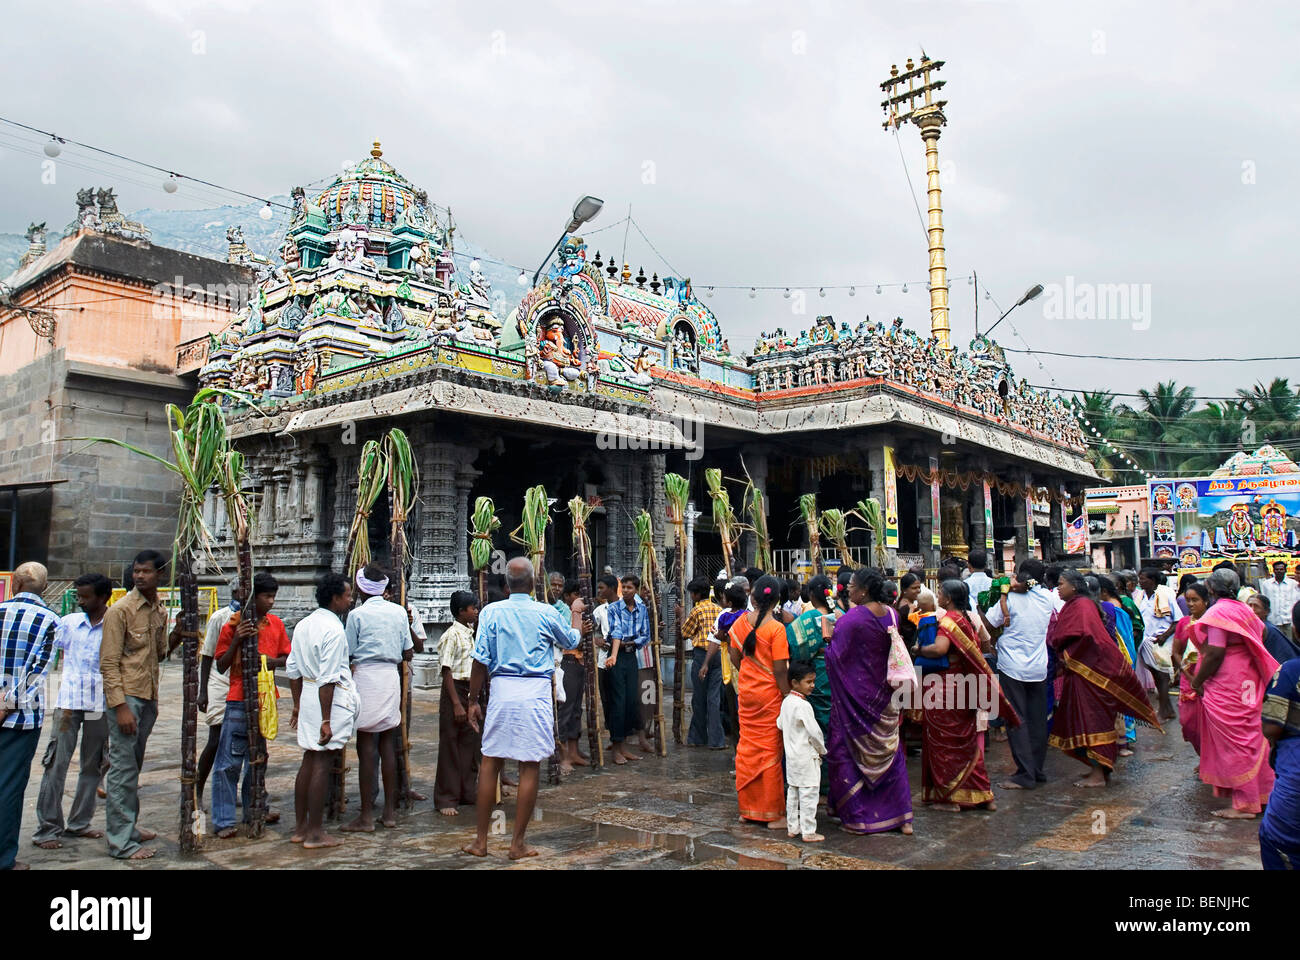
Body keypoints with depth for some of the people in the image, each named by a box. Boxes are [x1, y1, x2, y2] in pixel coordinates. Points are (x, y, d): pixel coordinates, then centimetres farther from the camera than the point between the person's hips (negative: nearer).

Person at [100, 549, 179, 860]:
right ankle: (121, 841, 3)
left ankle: (128, 826, 27)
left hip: (149, 697, 7)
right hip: (126, 696, -7)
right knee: (123, 768, -4)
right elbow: (108, 663, -13)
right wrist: (120, 707, -18)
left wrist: (176, 636, -2)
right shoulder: (120, 610, -10)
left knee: (134, 766, 16)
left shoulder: (160, 610, 11)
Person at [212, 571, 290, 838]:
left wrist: (274, 661, -10)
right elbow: (221, 666, -5)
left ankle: (253, 810, 28)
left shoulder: (276, 624, 6)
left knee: (257, 758, 16)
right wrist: (236, 641, -20)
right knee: (230, 761, -3)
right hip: (239, 700, -5)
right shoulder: (233, 625, -7)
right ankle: (223, 821, 4)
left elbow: (287, 656, 12)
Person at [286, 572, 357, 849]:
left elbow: (293, 669, 16)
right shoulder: (334, 630, -17)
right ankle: (315, 833, 6)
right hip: (331, 700, -9)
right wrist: (326, 720, -19)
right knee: (323, 764, -2)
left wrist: (298, 705, 23)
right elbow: (327, 679, -21)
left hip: (307, 694, 9)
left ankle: (300, 827, 24)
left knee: (309, 760, 15)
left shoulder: (303, 624, 11)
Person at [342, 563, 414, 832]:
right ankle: (390, 811, 16)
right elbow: (408, 653, 9)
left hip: (366, 676, -4)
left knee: (366, 746, -1)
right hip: (391, 677, 5)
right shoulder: (399, 612, 6)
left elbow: (348, 654, -2)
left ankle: (366, 816, 2)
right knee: (388, 744, 10)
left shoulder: (357, 614, -6)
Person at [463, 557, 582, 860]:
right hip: (535, 693, -1)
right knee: (529, 767, 5)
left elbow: (480, 660, -3)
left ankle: (481, 841, 18)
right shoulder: (546, 613, -1)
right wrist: (576, 615, 37)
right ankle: (518, 844, 12)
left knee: (490, 763, 11)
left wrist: (473, 701, 6)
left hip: (501, 690, 1)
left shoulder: (491, 612, -1)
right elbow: (571, 641, 18)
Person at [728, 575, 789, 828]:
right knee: (770, 752, 4)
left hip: (746, 693, 5)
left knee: (747, 749, 15)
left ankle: (747, 808, 25)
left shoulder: (741, 621, -1)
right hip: (770, 695, -5)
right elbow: (779, 671, -17)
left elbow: (734, 657, 7)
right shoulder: (776, 628, -17)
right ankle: (773, 814, 13)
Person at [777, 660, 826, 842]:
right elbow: (814, 731, -20)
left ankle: (792, 827, 24)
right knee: (809, 793, -2)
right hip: (806, 757, -9)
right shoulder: (803, 705, -21)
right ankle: (808, 832, 3)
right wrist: (822, 750, -5)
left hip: (791, 755, 9)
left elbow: (779, 724, 14)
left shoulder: (786, 701, 5)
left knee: (793, 791, 16)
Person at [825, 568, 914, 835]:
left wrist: (828, 636, 0)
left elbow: (835, 655, -19)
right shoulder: (892, 614, 0)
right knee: (889, 752, 16)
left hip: (854, 694, -6)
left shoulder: (852, 619, -21)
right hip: (883, 698, 7)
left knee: (847, 752, 7)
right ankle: (902, 817, 21)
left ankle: (857, 817, 12)